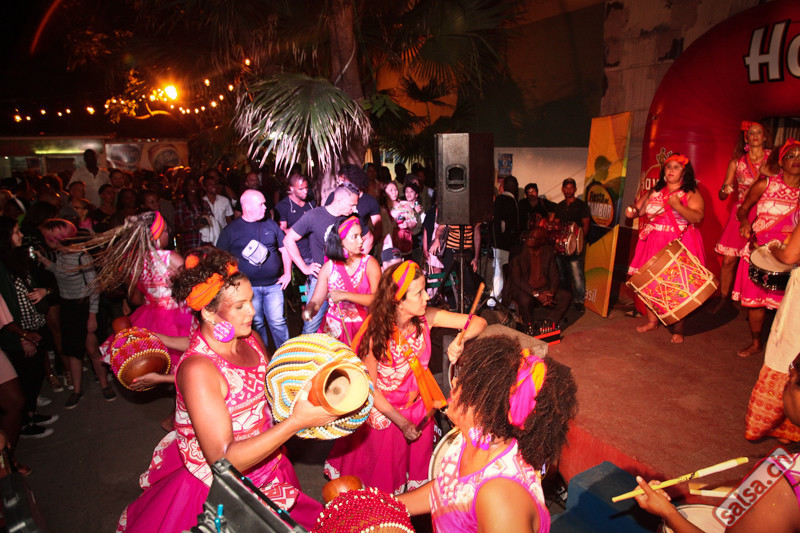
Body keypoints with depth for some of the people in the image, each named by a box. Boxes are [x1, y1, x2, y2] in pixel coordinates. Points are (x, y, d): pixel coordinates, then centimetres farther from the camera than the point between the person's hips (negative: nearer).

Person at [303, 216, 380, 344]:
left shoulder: (370, 263, -3)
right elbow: (316, 300, 0)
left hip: (364, 327, -1)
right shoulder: (329, 267, 2)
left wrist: (345, 295, -22)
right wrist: (309, 310, -22)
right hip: (334, 327, 2)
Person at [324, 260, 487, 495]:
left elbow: (478, 322, -14)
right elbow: (370, 389, -17)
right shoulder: (375, 334, -27)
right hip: (384, 412, -3)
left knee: (416, 468, 22)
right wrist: (401, 422, -14)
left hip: (419, 409, 4)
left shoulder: (426, 318, -17)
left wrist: (460, 341, -35)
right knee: (382, 477, 18)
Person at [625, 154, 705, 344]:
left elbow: (697, 217, -13)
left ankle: (678, 330, 7)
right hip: (654, 243, 4)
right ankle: (652, 321, 20)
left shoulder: (691, 193, 2)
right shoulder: (655, 191, 15)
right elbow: (639, 207, 16)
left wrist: (677, 205, -26)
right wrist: (632, 210, -7)